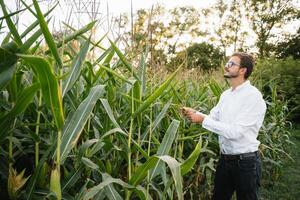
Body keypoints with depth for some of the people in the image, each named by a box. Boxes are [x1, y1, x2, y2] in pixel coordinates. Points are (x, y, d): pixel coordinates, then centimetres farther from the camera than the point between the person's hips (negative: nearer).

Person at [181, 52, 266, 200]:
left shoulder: (253, 96, -20)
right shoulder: (225, 95, 6)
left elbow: (235, 132, -26)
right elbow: (213, 117, 11)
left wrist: (203, 120, -25)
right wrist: (195, 113, -7)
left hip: (246, 162, -7)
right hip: (225, 159, 8)